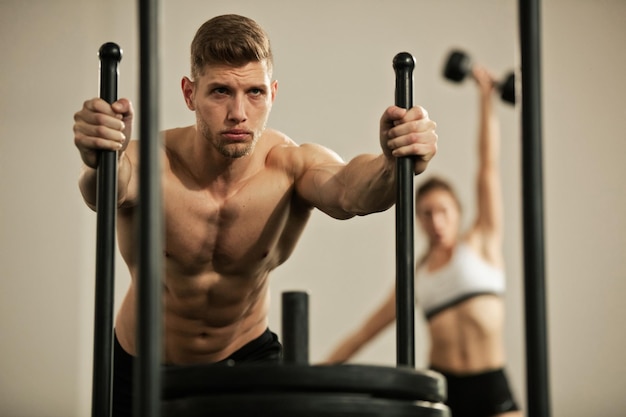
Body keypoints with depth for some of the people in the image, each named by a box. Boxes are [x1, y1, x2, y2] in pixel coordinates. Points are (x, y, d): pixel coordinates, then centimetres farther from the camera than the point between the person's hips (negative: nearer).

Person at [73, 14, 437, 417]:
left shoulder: (293, 165, -23)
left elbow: (348, 191, -45)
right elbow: (112, 190, -51)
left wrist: (394, 165, -68)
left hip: (248, 357, 1)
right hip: (144, 368, -1)